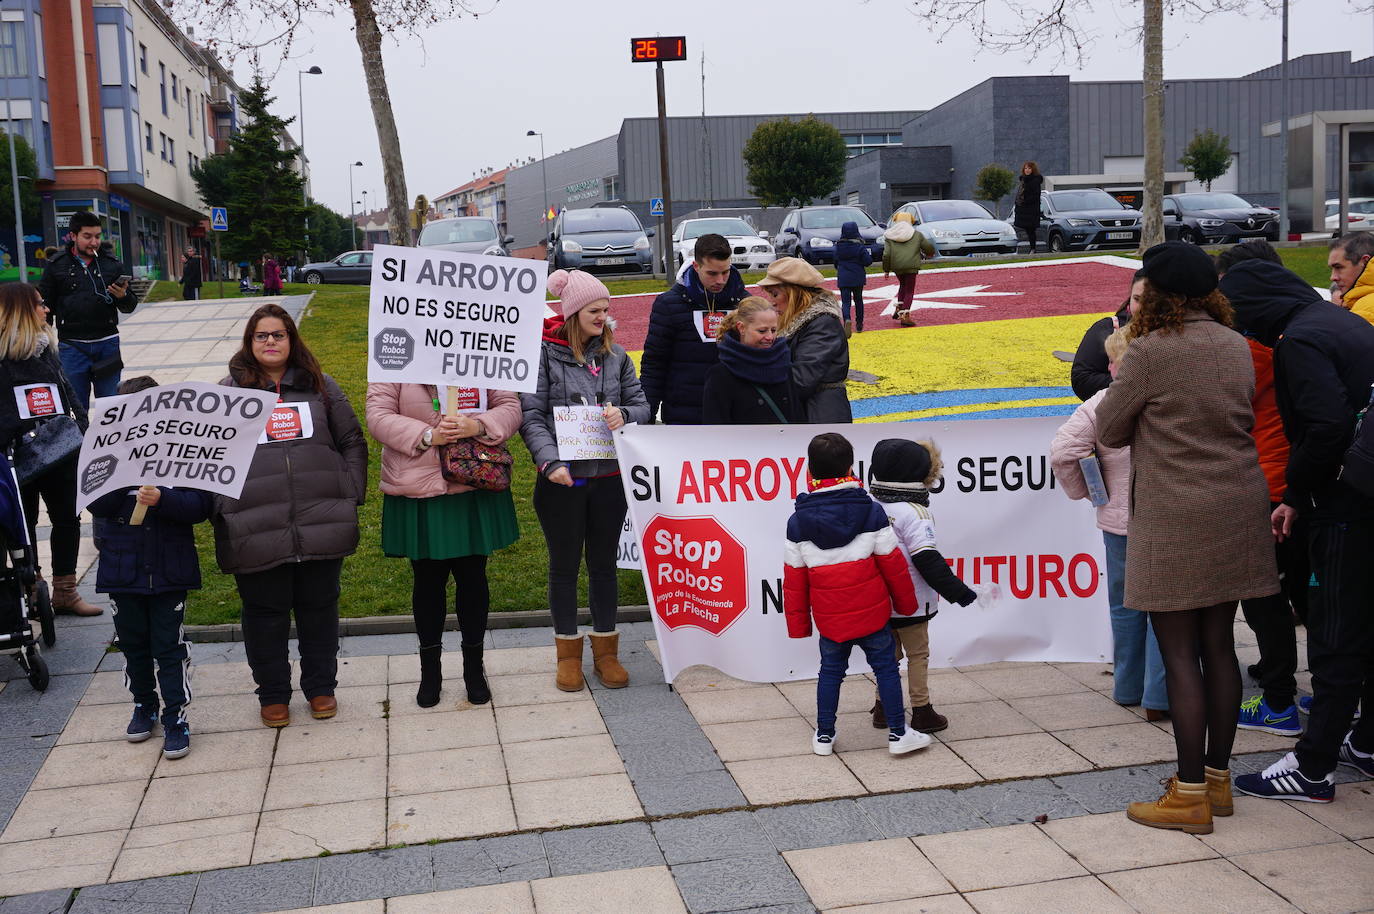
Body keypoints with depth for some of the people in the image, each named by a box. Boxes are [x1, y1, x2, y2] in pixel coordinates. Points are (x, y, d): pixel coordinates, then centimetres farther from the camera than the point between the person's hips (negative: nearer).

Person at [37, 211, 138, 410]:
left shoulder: (112, 265, 5)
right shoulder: (57, 266, 2)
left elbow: (130, 307, 7)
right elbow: (45, 307, 6)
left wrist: (123, 296, -16)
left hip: (107, 343, 1)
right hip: (72, 346, -1)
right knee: (76, 407, 5)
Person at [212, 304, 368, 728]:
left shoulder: (319, 386, 10)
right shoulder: (228, 392, 6)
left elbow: (353, 442, 12)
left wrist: (352, 494, 3)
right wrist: (220, 509, -5)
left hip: (321, 524, 1)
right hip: (256, 531, -1)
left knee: (319, 606, 11)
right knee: (265, 613, 8)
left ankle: (320, 687, 28)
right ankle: (272, 693, 25)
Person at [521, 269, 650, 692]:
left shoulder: (615, 355, 7)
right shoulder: (544, 354, -6)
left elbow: (641, 403, 10)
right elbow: (531, 415, -11)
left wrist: (624, 415, -13)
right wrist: (550, 461, -23)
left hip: (609, 477, 3)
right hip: (562, 480, -3)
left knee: (604, 563, 12)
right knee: (564, 565, 10)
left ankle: (605, 650, 26)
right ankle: (568, 652, 24)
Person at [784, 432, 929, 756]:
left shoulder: (797, 522, -5)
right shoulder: (872, 512, -10)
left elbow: (794, 580, 0)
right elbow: (893, 564, -4)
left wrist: (797, 625, 9)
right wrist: (906, 603, 9)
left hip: (829, 618, 2)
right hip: (872, 614, -2)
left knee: (830, 671, 16)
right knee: (886, 668, 12)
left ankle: (823, 736, 22)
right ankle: (898, 734, 17)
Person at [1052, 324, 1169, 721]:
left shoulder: (1100, 406, -9)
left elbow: (1062, 452, -13)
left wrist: (1081, 490, 3)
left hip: (1119, 522, 1)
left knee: (1126, 606, 15)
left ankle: (1127, 687, 27)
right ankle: (1158, 698, 6)